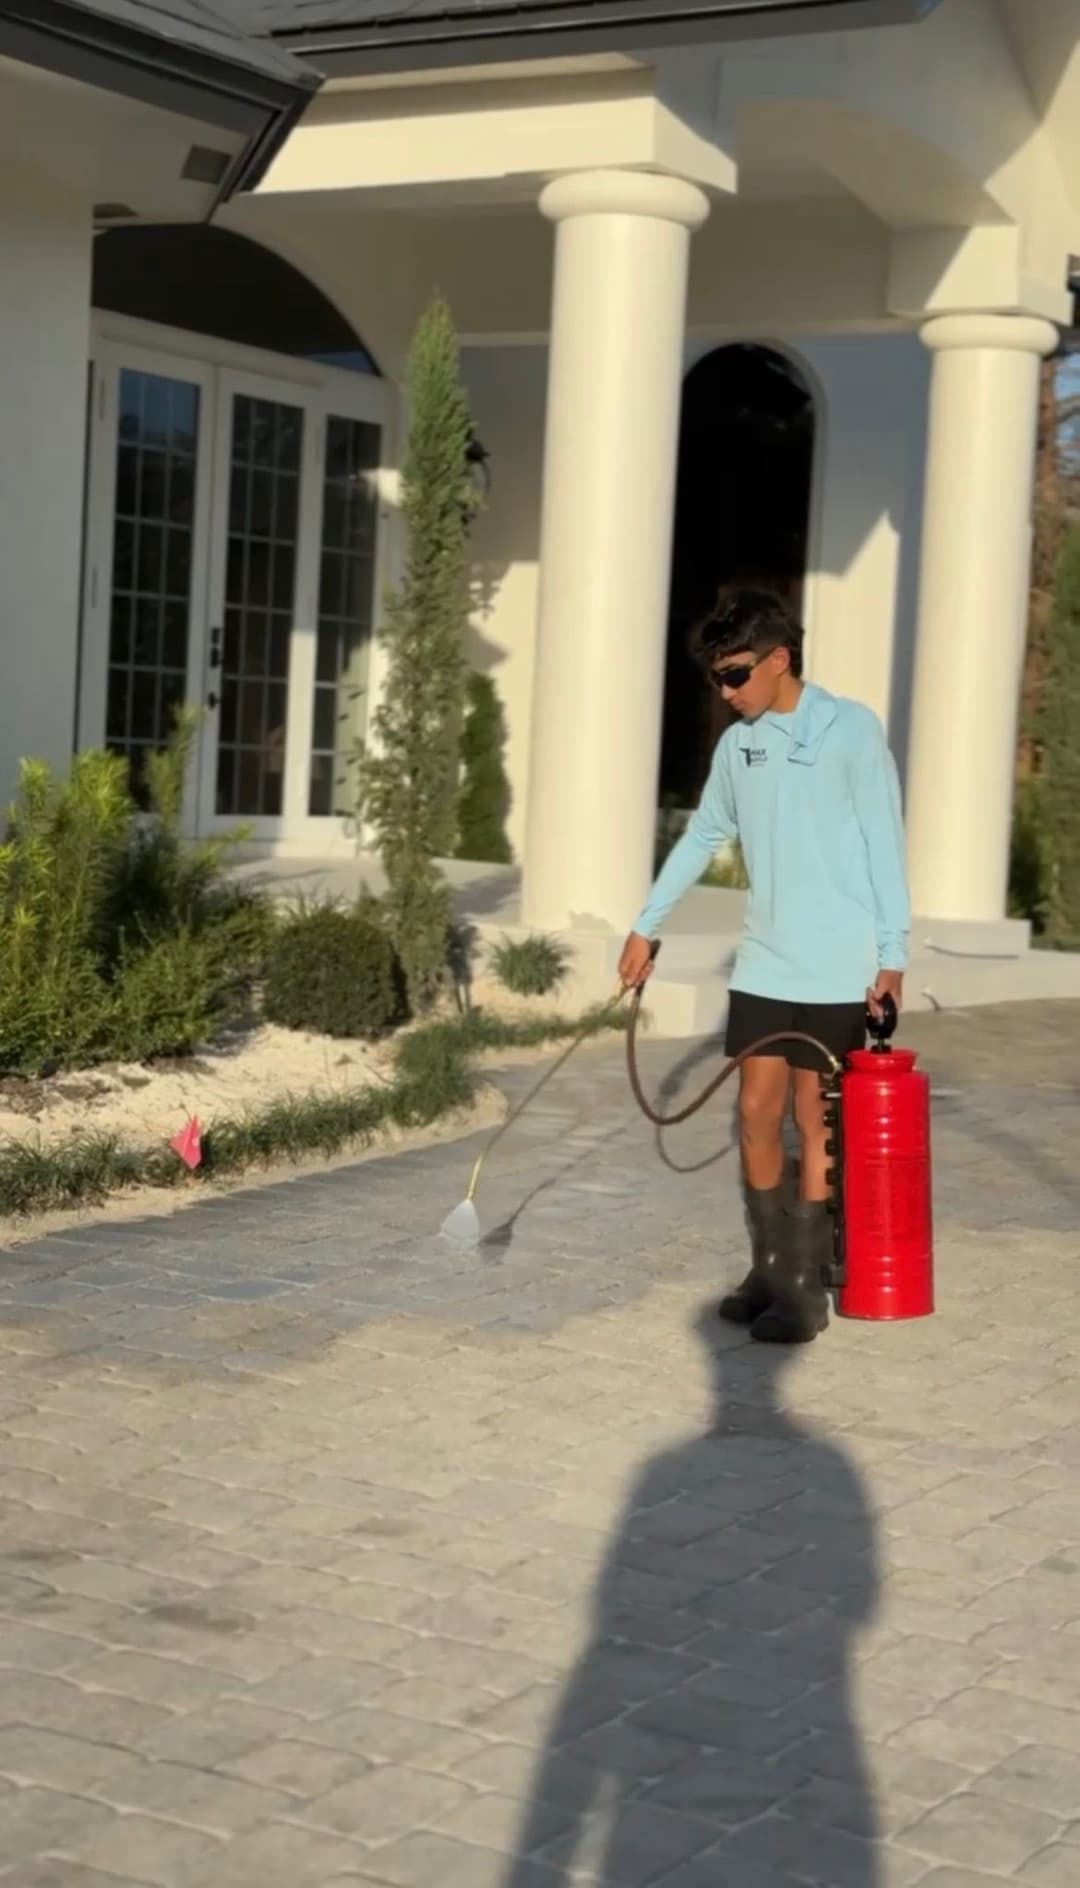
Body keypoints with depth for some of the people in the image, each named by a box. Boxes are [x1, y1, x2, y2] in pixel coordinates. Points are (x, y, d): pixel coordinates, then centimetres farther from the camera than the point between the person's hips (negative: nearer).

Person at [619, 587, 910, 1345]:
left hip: (837, 966, -5)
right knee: (758, 1110, 4)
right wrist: (647, 927, 18)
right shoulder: (737, 744, 8)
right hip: (764, 961, 5)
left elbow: (885, 842, -8)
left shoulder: (852, 729, -8)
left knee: (815, 1118, 0)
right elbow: (703, 838, 18)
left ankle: (807, 1285, 8)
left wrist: (893, 952, -13)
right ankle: (769, 1268, 17)